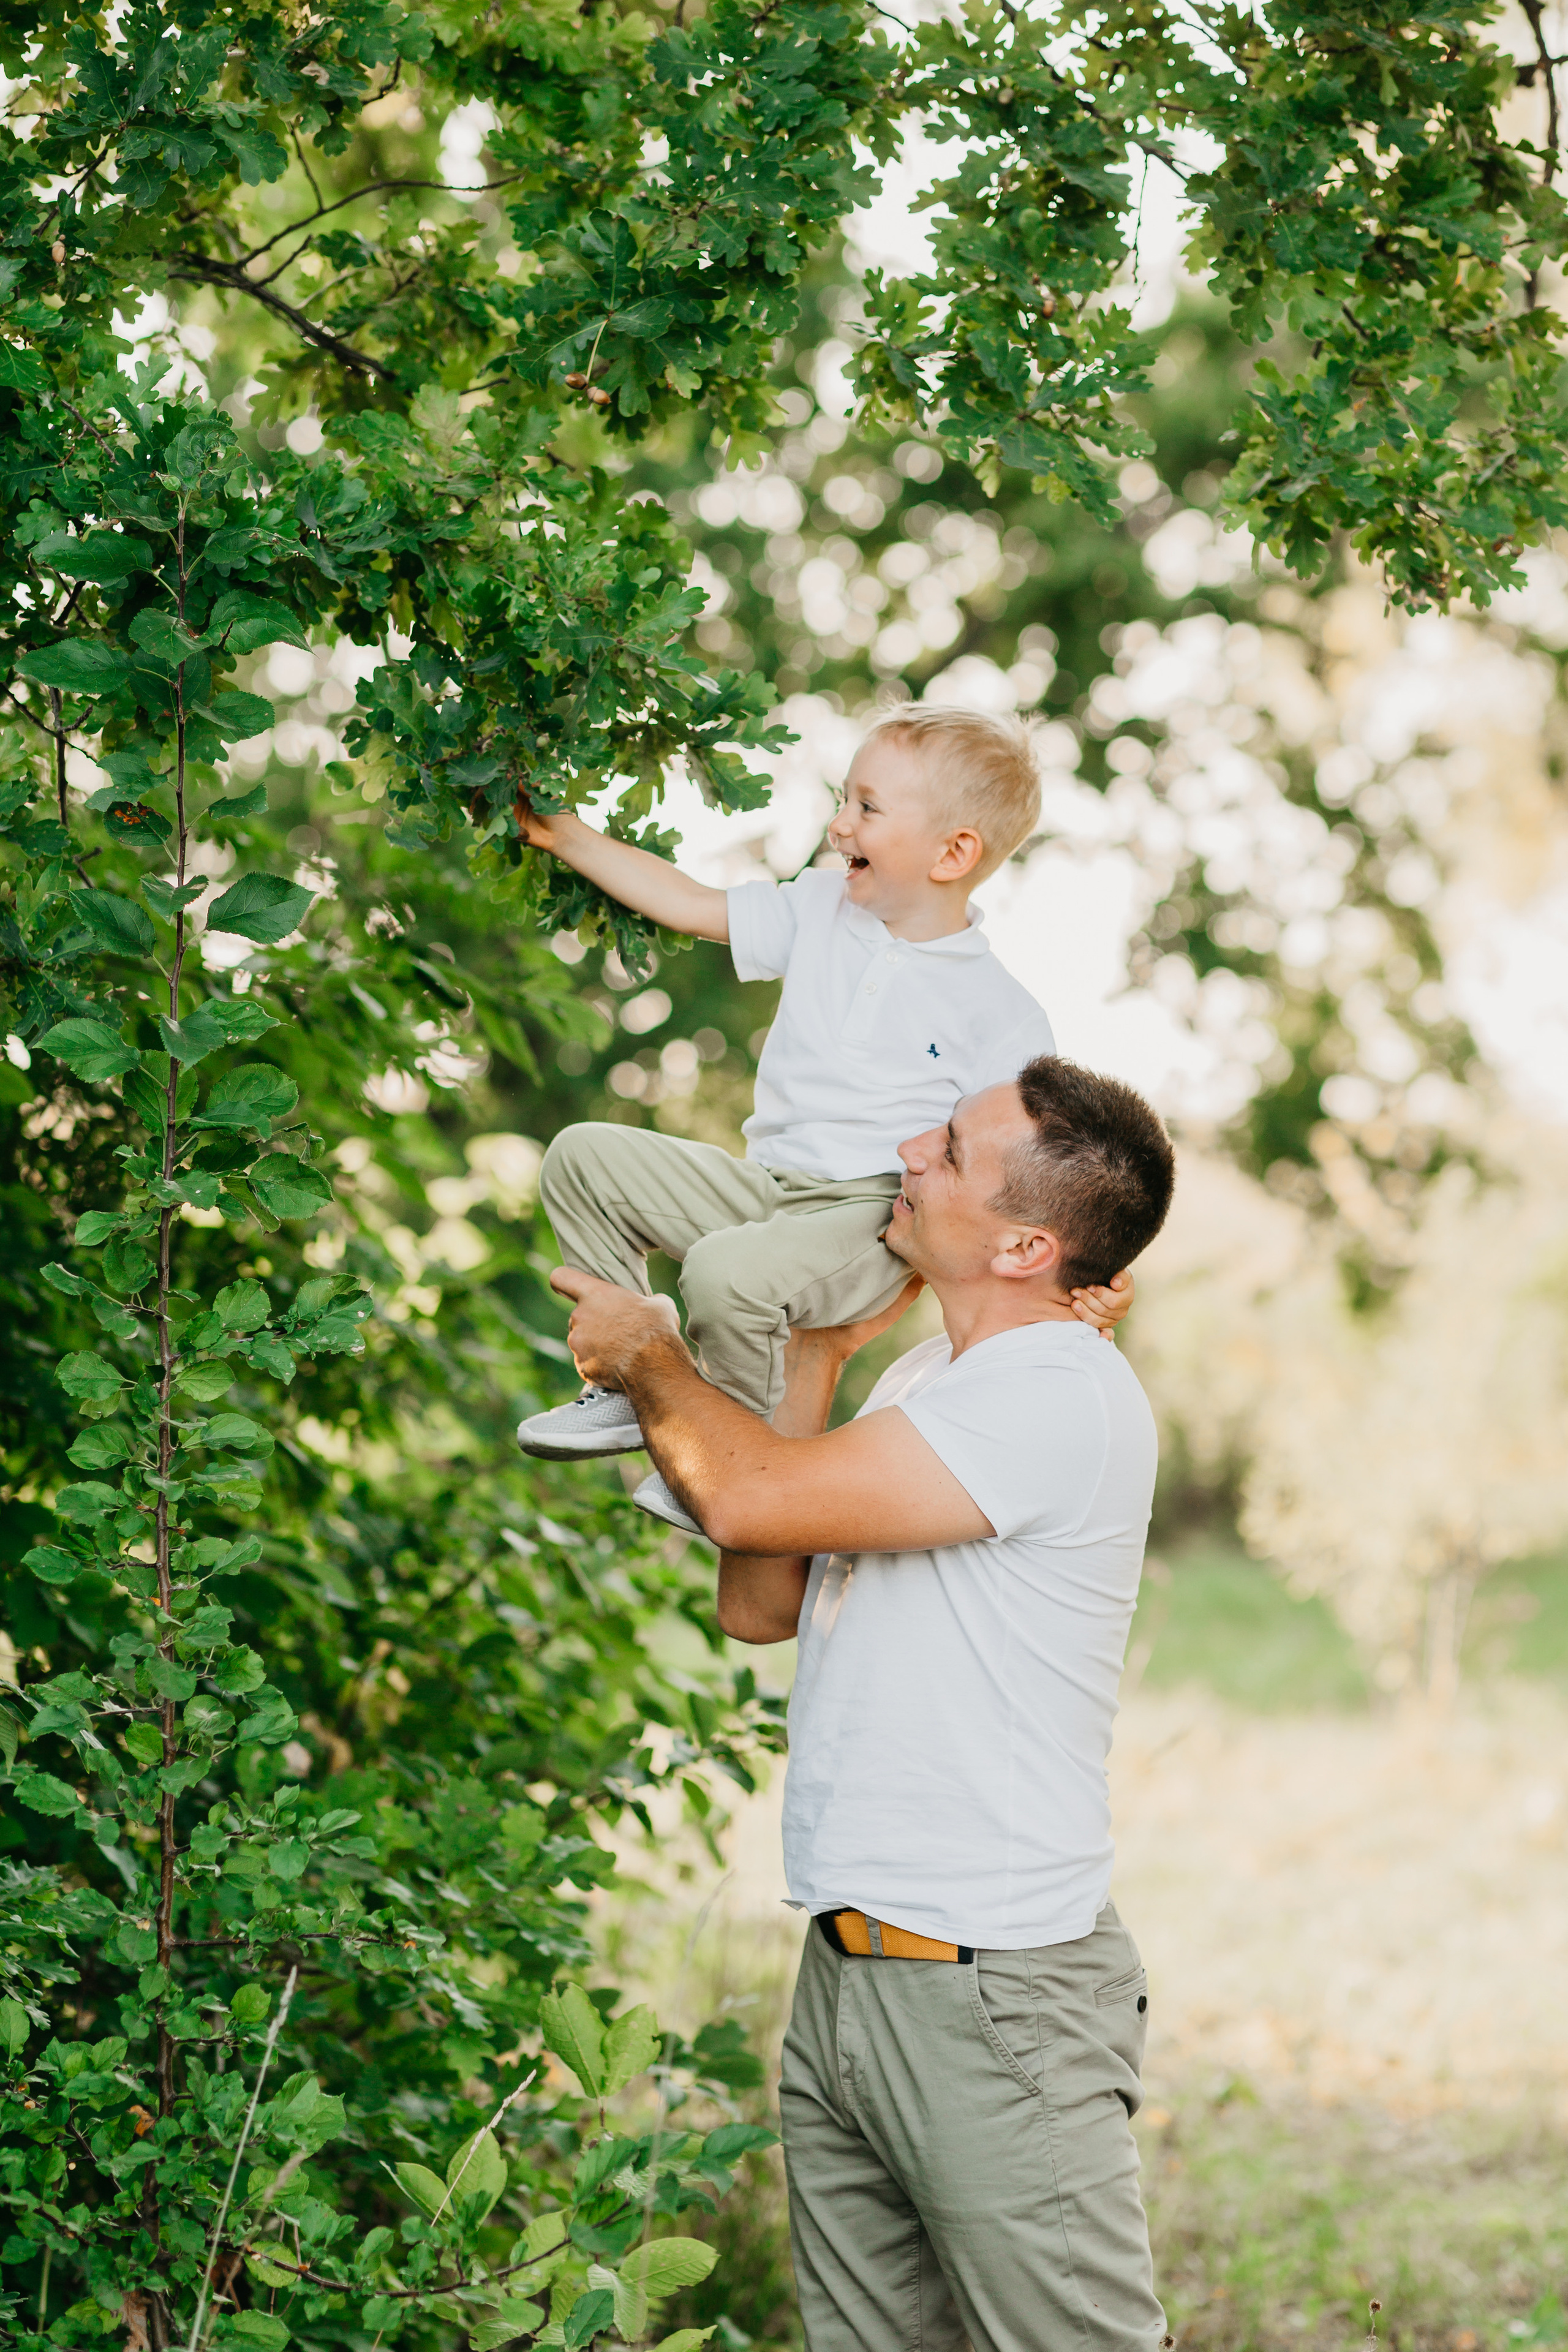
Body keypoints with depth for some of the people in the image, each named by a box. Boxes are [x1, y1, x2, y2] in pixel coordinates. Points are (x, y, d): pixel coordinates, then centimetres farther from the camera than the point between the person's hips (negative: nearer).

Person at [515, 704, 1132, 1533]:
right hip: (765, 1183, 7)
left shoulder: (1000, 1014, -8)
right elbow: (690, 905, 17)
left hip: (873, 1222, -7)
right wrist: (566, 836, 14)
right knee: (583, 1158, -2)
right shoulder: (821, 911, 9)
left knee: (728, 1272, -35)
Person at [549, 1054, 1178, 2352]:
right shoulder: (920, 1381, 15)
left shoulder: (1061, 1396, -17)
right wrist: (819, 1355, 11)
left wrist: (651, 1360, -1)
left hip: (992, 1995, -9)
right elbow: (759, 1606, 13)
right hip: (846, 1977, 9)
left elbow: (753, 1498, -21)